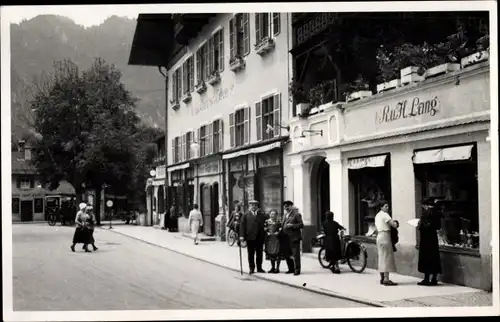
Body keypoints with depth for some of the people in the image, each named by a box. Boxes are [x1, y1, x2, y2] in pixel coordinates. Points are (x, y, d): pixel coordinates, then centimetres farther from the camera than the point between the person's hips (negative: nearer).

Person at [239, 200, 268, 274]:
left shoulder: (261, 214, 11)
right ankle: (251, 268, 13)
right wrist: (242, 235, -9)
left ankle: (259, 268, 17)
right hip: (250, 237, -2)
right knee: (251, 254, 4)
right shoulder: (246, 215, 4)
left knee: (259, 253, 7)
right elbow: (242, 225, -2)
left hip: (260, 237, 2)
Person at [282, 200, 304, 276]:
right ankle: (291, 269, 22)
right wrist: (282, 229, 11)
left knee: (295, 254, -6)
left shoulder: (296, 214, -5)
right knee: (287, 254, 10)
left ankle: (297, 270, -1)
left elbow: (301, 225, -10)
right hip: (286, 238, 8)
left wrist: (292, 225, -18)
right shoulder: (285, 215, 19)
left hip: (294, 237, -8)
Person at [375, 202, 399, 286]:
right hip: (385, 236, -9)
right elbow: (394, 225, -19)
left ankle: (382, 278, 15)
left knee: (381, 257, 12)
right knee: (387, 257, -9)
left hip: (379, 236, 9)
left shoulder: (377, 215, 17)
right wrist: (396, 223, 3)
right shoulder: (384, 215, -11)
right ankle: (386, 279, -12)